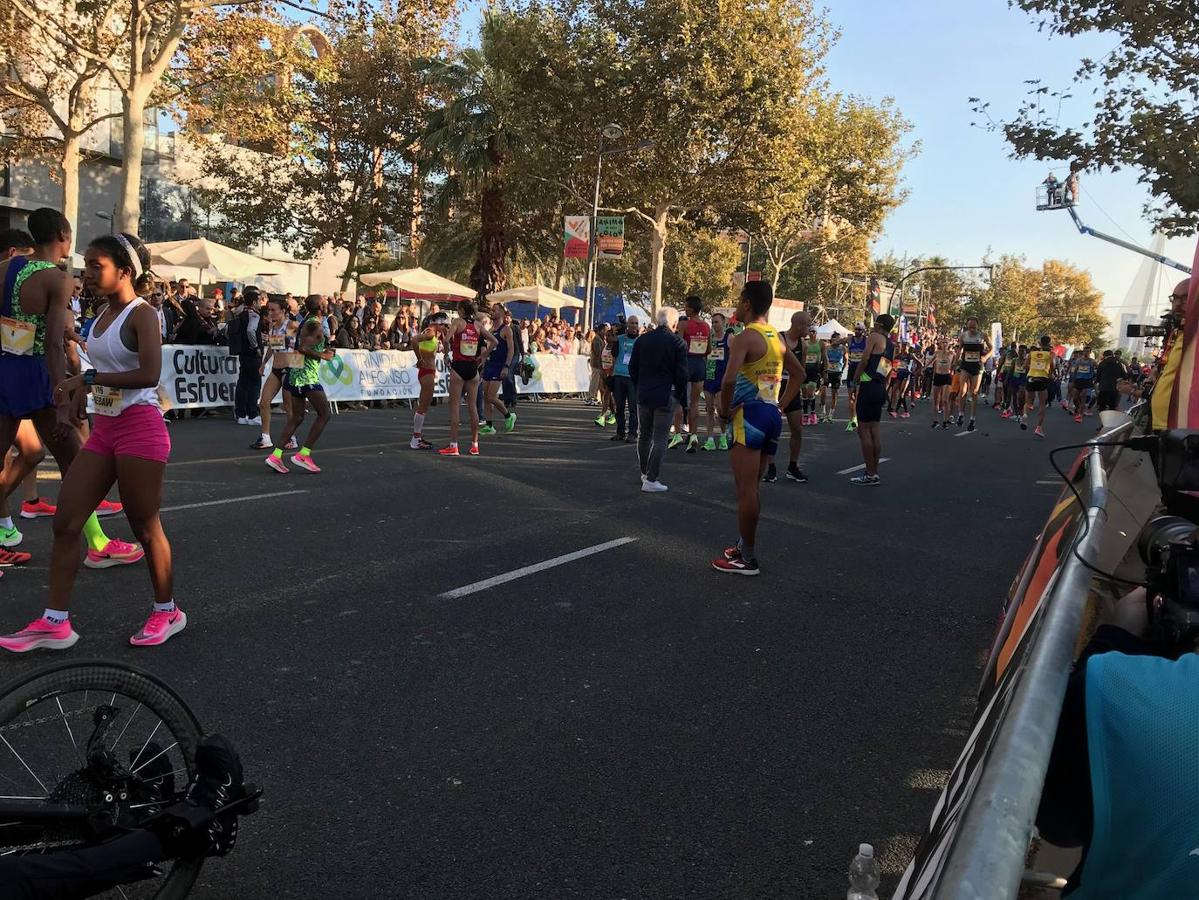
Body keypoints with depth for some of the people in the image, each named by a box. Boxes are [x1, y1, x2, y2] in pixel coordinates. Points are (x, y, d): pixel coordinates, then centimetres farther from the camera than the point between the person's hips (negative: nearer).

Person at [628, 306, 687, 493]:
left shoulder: (641, 340, 3)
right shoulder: (678, 343, -9)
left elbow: (632, 368, 6)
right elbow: (682, 373, -9)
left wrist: (640, 388, 15)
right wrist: (680, 395, 4)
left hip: (643, 395, 4)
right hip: (666, 397, -4)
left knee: (643, 435, 18)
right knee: (659, 438, 0)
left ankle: (645, 473, 30)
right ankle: (652, 479, -2)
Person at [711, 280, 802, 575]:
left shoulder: (744, 338, -13)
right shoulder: (777, 338, 14)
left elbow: (729, 379, -27)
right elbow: (798, 374, 25)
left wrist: (724, 410, -11)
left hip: (749, 415, -9)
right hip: (772, 415, 9)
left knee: (746, 490, -4)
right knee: (751, 488, 17)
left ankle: (747, 559, 1)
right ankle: (744, 545, 26)